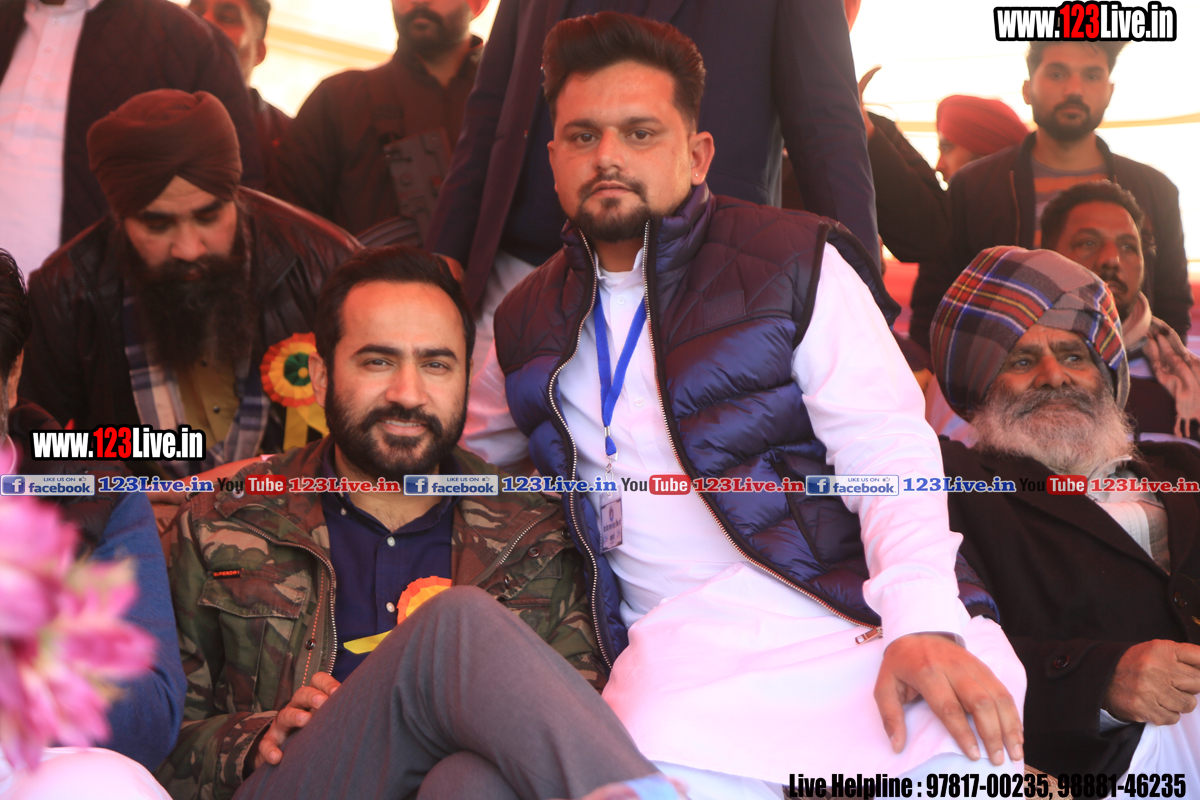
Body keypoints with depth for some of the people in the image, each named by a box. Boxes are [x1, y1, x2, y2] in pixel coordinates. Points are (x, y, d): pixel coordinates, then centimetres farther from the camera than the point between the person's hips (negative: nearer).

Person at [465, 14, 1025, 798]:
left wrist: (926, 625, -19)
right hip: (684, 640, 2)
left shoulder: (794, 262, 6)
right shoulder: (528, 325, 18)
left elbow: (889, 450, -4)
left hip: (852, 611, -1)